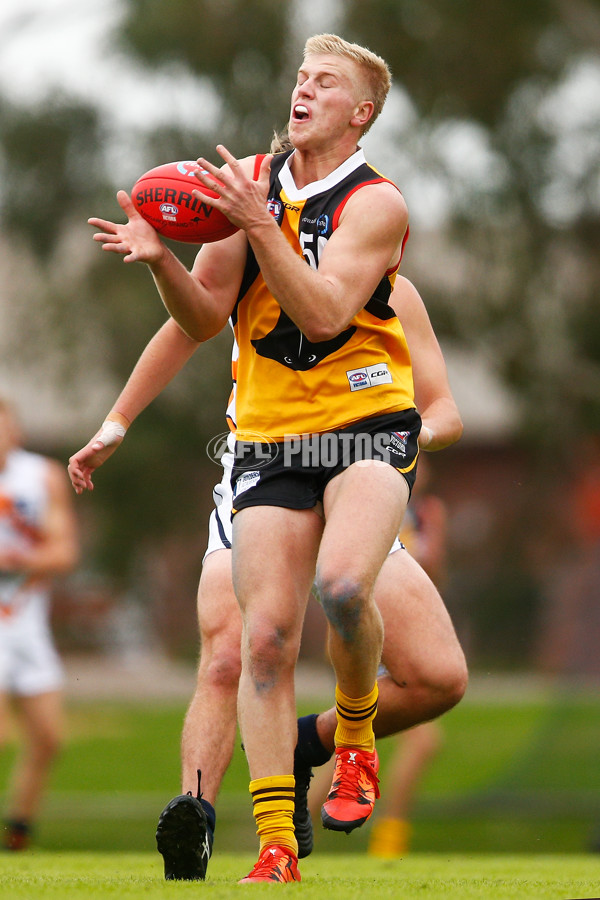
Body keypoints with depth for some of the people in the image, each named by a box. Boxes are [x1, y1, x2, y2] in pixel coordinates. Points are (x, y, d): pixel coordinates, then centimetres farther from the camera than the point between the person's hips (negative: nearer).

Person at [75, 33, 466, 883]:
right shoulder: (248, 180, 6)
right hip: (270, 436, 4)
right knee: (265, 637, -6)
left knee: (341, 584, -29)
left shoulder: (377, 204, -7)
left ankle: (356, 735, 0)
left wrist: (260, 225, -27)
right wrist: (161, 261, -15)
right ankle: (275, 843, -1)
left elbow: (323, 316, -20)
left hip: (367, 426, -4)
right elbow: (204, 320, 4)